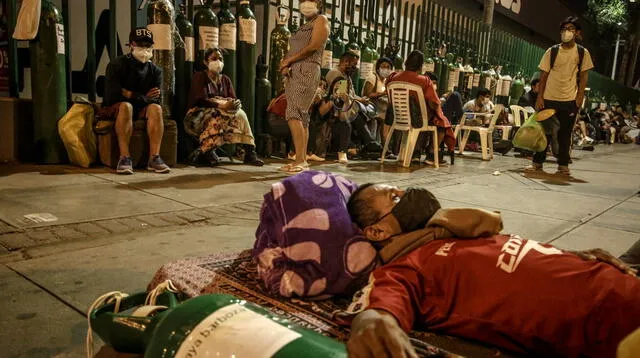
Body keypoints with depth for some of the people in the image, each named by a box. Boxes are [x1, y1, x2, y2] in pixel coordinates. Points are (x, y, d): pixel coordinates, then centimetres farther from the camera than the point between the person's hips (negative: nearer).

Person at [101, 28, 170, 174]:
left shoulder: (155, 71, 5)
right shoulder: (117, 65, -6)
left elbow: (155, 101, -4)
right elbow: (111, 96, -18)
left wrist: (129, 94, -13)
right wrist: (143, 97, -12)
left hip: (141, 110, 3)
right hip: (114, 109, -3)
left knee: (156, 108, -28)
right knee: (126, 106, -37)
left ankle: (154, 157, -34)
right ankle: (124, 157, -38)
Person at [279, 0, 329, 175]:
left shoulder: (321, 20, 4)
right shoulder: (302, 27, 26)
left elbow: (313, 47, -11)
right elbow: (292, 51, 19)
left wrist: (288, 61, -7)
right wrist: (285, 65, -4)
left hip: (307, 71, -8)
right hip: (294, 73, 8)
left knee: (294, 114, -19)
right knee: (300, 116, 3)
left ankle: (300, 161, -21)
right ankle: (302, 160, 3)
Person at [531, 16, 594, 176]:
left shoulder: (582, 52, 2)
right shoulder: (552, 51, 2)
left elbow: (584, 75, 4)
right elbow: (544, 75, 2)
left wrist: (580, 96, -5)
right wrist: (540, 97, -3)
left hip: (570, 100, 0)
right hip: (549, 98, 0)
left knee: (565, 133, 6)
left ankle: (563, 165, 14)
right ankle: (537, 162, 15)